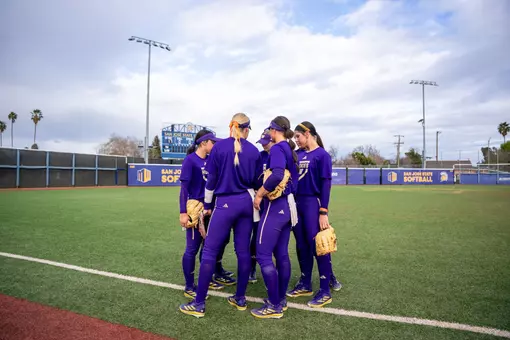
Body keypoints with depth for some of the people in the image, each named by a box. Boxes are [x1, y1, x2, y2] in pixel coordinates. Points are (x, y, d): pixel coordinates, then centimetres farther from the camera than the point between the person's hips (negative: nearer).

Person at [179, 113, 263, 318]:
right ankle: (240, 299, 21)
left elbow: (211, 179, -2)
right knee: (243, 251, 10)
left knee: (209, 251, 1)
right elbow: (257, 182, 9)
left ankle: (199, 304, 5)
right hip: (247, 203, 4)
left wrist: (207, 205, 7)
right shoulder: (254, 151, 4)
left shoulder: (219, 147, -4)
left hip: (225, 203, -4)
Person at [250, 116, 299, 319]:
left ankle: (274, 307, 3)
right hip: (288, 205, 9)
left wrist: (259, 194, -18)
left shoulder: (277, 148, -12)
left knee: (263, 255, -4)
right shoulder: (290, 150, 15)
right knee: (282, 254, 13)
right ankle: (281, 300, 23)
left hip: (275, 206, -9)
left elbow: (277, 175, -30)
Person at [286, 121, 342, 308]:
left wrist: (323, 212, -16)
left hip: (313, 204, -7)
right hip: (297, 203, 7)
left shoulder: (322, 155, -7)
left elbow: (326, 184, -11)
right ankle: (305, 284, 27)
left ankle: (325, 291, 11)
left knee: (317, 245, -2)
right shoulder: (297, 155, 12)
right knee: (302, 246, 13)